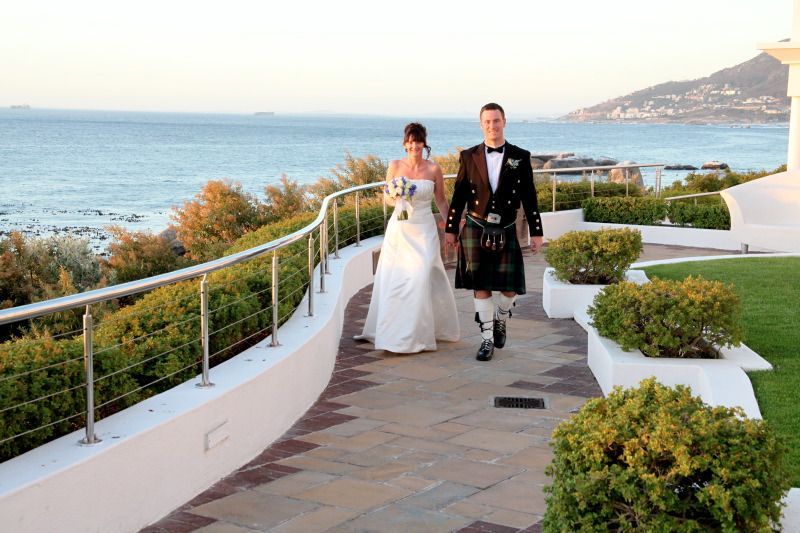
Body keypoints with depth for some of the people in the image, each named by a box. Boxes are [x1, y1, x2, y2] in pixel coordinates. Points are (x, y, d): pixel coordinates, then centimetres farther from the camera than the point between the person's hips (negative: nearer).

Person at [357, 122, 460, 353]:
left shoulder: (434, 169, 0)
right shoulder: (395, 166, 2)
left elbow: (441, 200, 11)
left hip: (424, 231, -2)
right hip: (399, 229, 2)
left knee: (421, 279, -9)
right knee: (393, 280, 5)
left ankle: (416, 333, 2)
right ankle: (392, 331, 19)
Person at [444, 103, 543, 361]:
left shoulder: (521, 157, 1)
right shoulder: (469, 156, 2)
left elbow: (529, 197, 2)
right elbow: (458, 196, 5)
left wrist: (536, 232, 1)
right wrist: (451, 229, 5)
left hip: (505, 231, 0)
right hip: (475, 229, 0)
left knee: (511, 287, -2)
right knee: (480, 287, 1)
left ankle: (500, 320, 29)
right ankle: (487, 339, 11)